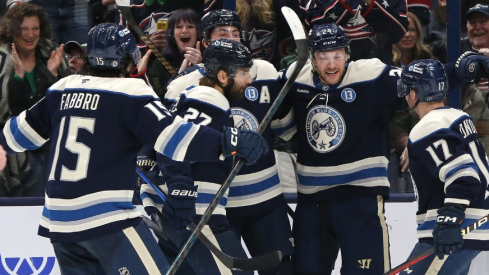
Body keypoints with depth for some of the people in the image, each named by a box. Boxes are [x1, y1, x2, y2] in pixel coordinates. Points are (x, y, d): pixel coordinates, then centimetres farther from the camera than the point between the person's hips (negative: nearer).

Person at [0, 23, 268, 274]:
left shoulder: (62, 90, 11)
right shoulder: (129, 93, -7)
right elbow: (172, 136, -18)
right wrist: (227, 142, -20)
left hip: (59, 219, 7)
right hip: (107, 218, -7)